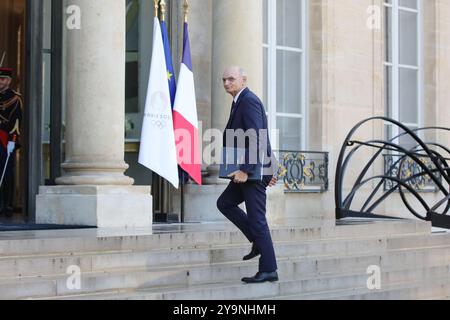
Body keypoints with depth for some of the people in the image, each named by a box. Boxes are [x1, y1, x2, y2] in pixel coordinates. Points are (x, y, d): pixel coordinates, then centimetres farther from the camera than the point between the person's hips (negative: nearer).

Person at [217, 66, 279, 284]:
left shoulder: (249, 101, -15)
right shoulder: (240, 102, 17)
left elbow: (256, 139, -23)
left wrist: (245, 169, -27)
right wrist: (267, 169, 22)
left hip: (254, 169, -10)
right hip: (248, 169, 10)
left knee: (256, 218, -6)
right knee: (224, 203, 14)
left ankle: (268, 270, 0)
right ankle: (258, 241, 16)